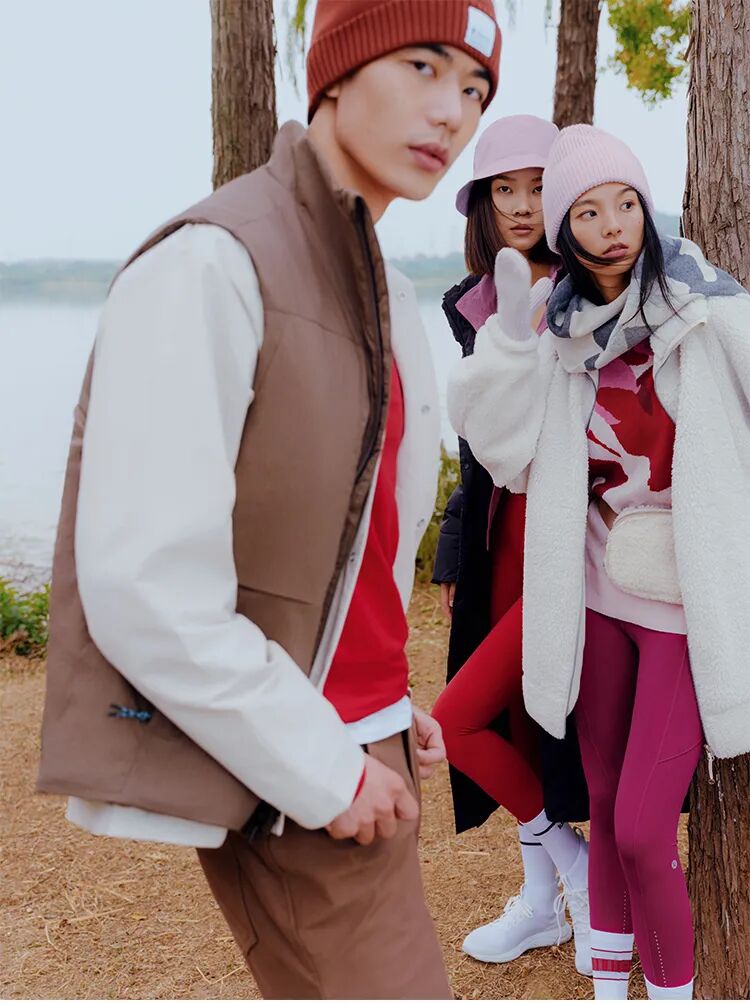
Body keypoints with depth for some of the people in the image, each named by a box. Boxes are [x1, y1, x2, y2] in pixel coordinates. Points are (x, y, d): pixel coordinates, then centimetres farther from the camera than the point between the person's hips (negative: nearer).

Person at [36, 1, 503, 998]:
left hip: (362, 747, 8)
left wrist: (387, 706, 9)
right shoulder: (210, 264, -18)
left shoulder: (381, 289, 10)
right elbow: (148, 586, -23)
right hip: (281, 775, -8)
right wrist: (324, 771, -16)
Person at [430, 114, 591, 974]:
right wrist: (456, 551, 14)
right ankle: (543, 900, 31)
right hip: (503, 533, 7)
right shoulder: (475, 303, 8)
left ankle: (574, 861, 15)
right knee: (517, 716, 13)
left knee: (459, 721, -9)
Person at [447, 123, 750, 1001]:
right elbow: (502, 445, -3)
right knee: (606, 812, 16)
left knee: (643, 829, -5)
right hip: (599, 598, 5)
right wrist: (509, 328, -13)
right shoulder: (566, 334, 3)